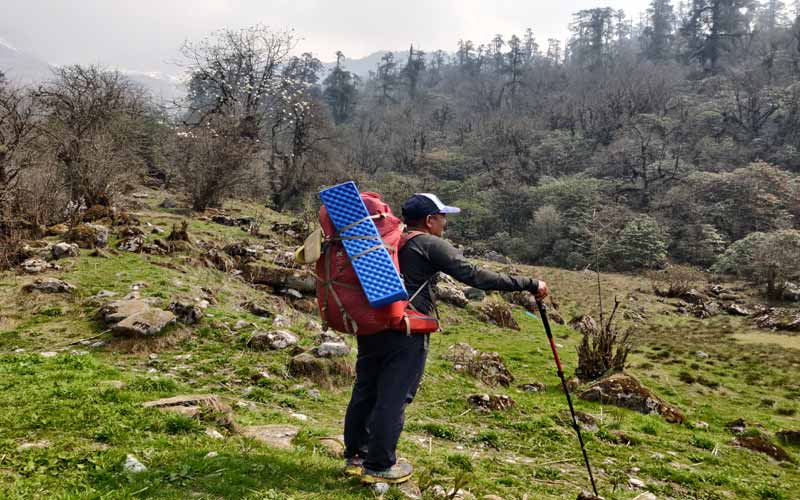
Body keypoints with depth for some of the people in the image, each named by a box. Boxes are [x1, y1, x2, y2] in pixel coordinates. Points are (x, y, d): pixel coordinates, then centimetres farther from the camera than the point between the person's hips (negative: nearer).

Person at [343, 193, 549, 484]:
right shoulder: (431, 245, -8)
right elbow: (474, 276, -13)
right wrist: (528, 285, -10)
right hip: (405, 332, -8)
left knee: (365, 391, 14)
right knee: (393, 398, 2)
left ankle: (356, 456, 27)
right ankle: (379, 466, 12)